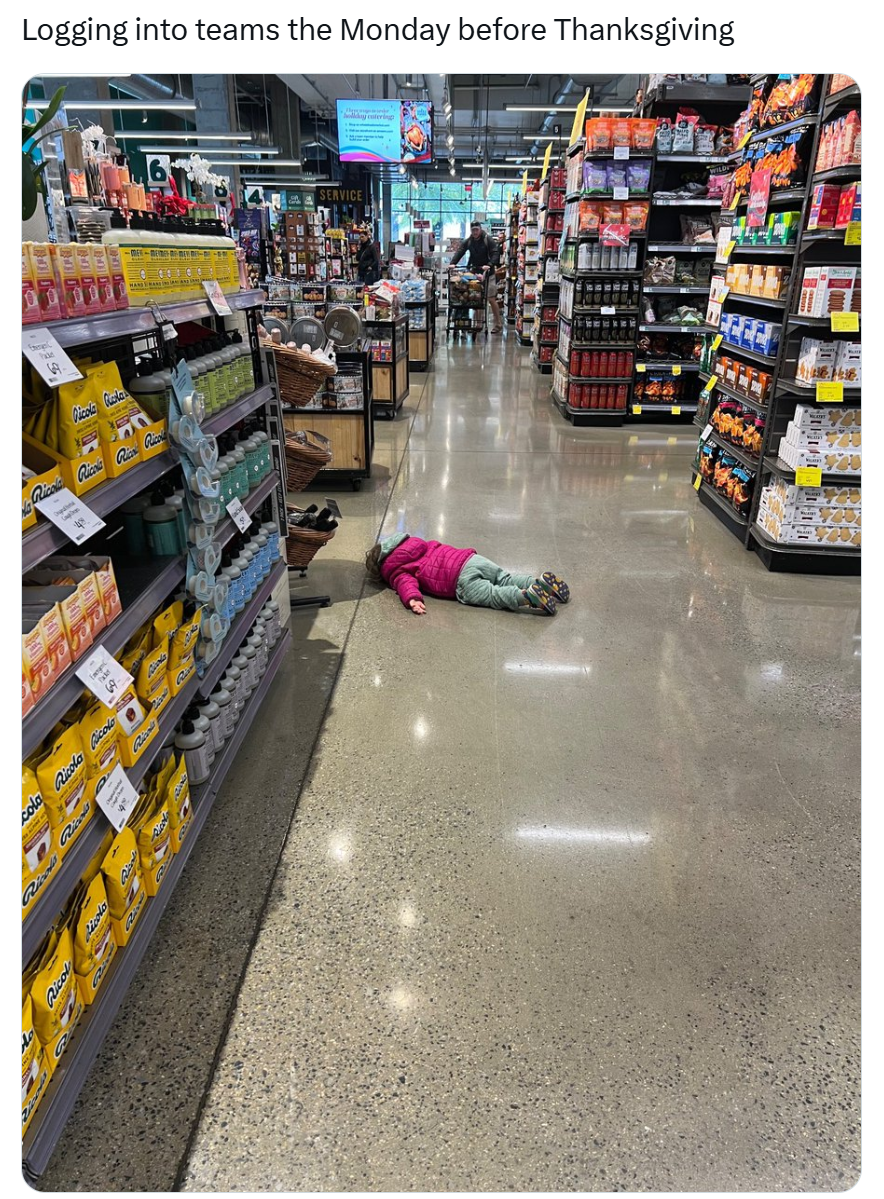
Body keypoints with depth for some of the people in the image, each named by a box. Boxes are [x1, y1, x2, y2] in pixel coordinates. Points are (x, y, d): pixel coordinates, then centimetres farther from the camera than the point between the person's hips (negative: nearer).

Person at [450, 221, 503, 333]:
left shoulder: (488, 240, -6)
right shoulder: (468, 241, 5)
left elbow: (495, 253, -14)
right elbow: (460, 252, -1)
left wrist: (490, 265, -30)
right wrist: (453, 263, -18)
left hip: (488, 273, -4)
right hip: (475, 272, 4)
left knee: (491, 299, -4)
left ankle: (498, 324, 6)